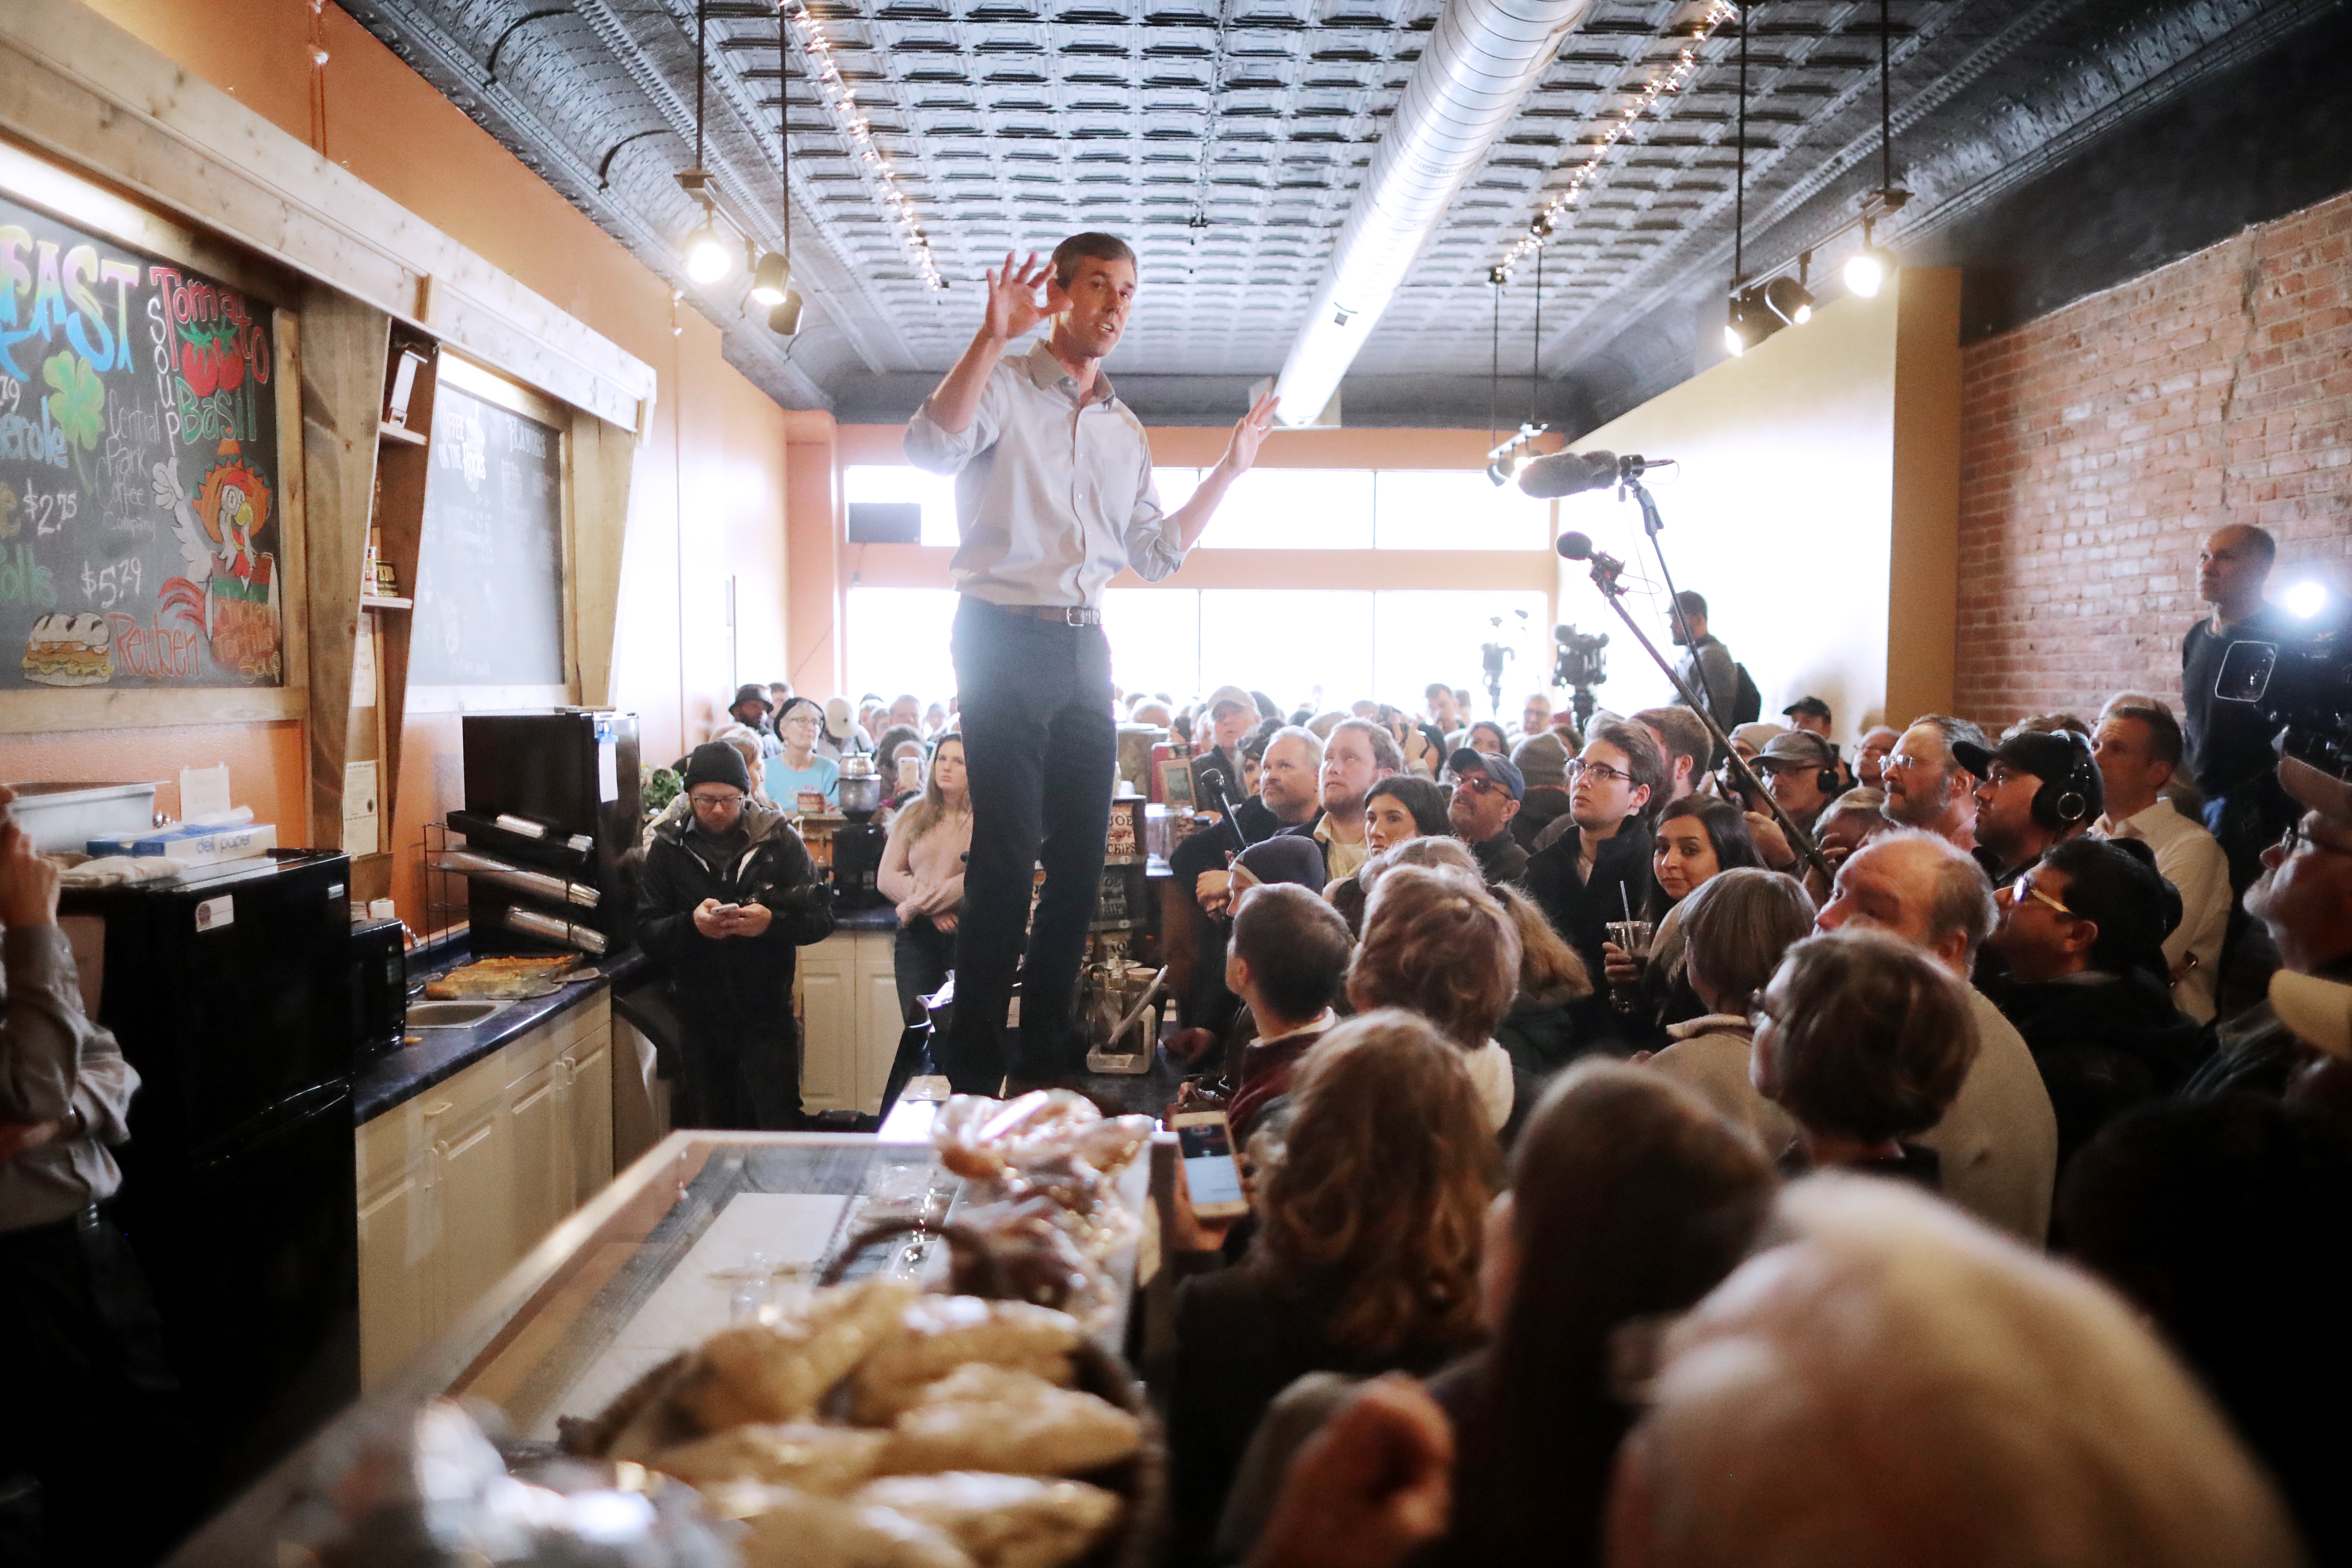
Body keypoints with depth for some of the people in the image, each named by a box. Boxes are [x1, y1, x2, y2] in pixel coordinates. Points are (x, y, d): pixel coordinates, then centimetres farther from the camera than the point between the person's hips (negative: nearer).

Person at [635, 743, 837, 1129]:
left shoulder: (779, 840, 1)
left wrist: (772, 921, -21)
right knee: (710, 1130, 11)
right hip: (699, 1020, 2)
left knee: (777, 1127, -4)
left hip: (767, 1016, -2)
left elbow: (821, 917, -3)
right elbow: (647, 934, 0)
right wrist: (691, 925, -20)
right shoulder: (668, 848, 5)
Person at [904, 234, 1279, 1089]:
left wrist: (1228, 471, 15)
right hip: (1005, 637, -6)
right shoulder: (1001, 385, 0)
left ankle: (1047, 1045, 20)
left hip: (1086, 646, 7)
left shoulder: (1125, 429, 19)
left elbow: (1156, 555, 18)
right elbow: (930, 447, -21)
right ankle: (973, 1064, -1)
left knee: (1081, 854, 7)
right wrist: (993, 335, -25)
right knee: (1008, 851, -10)